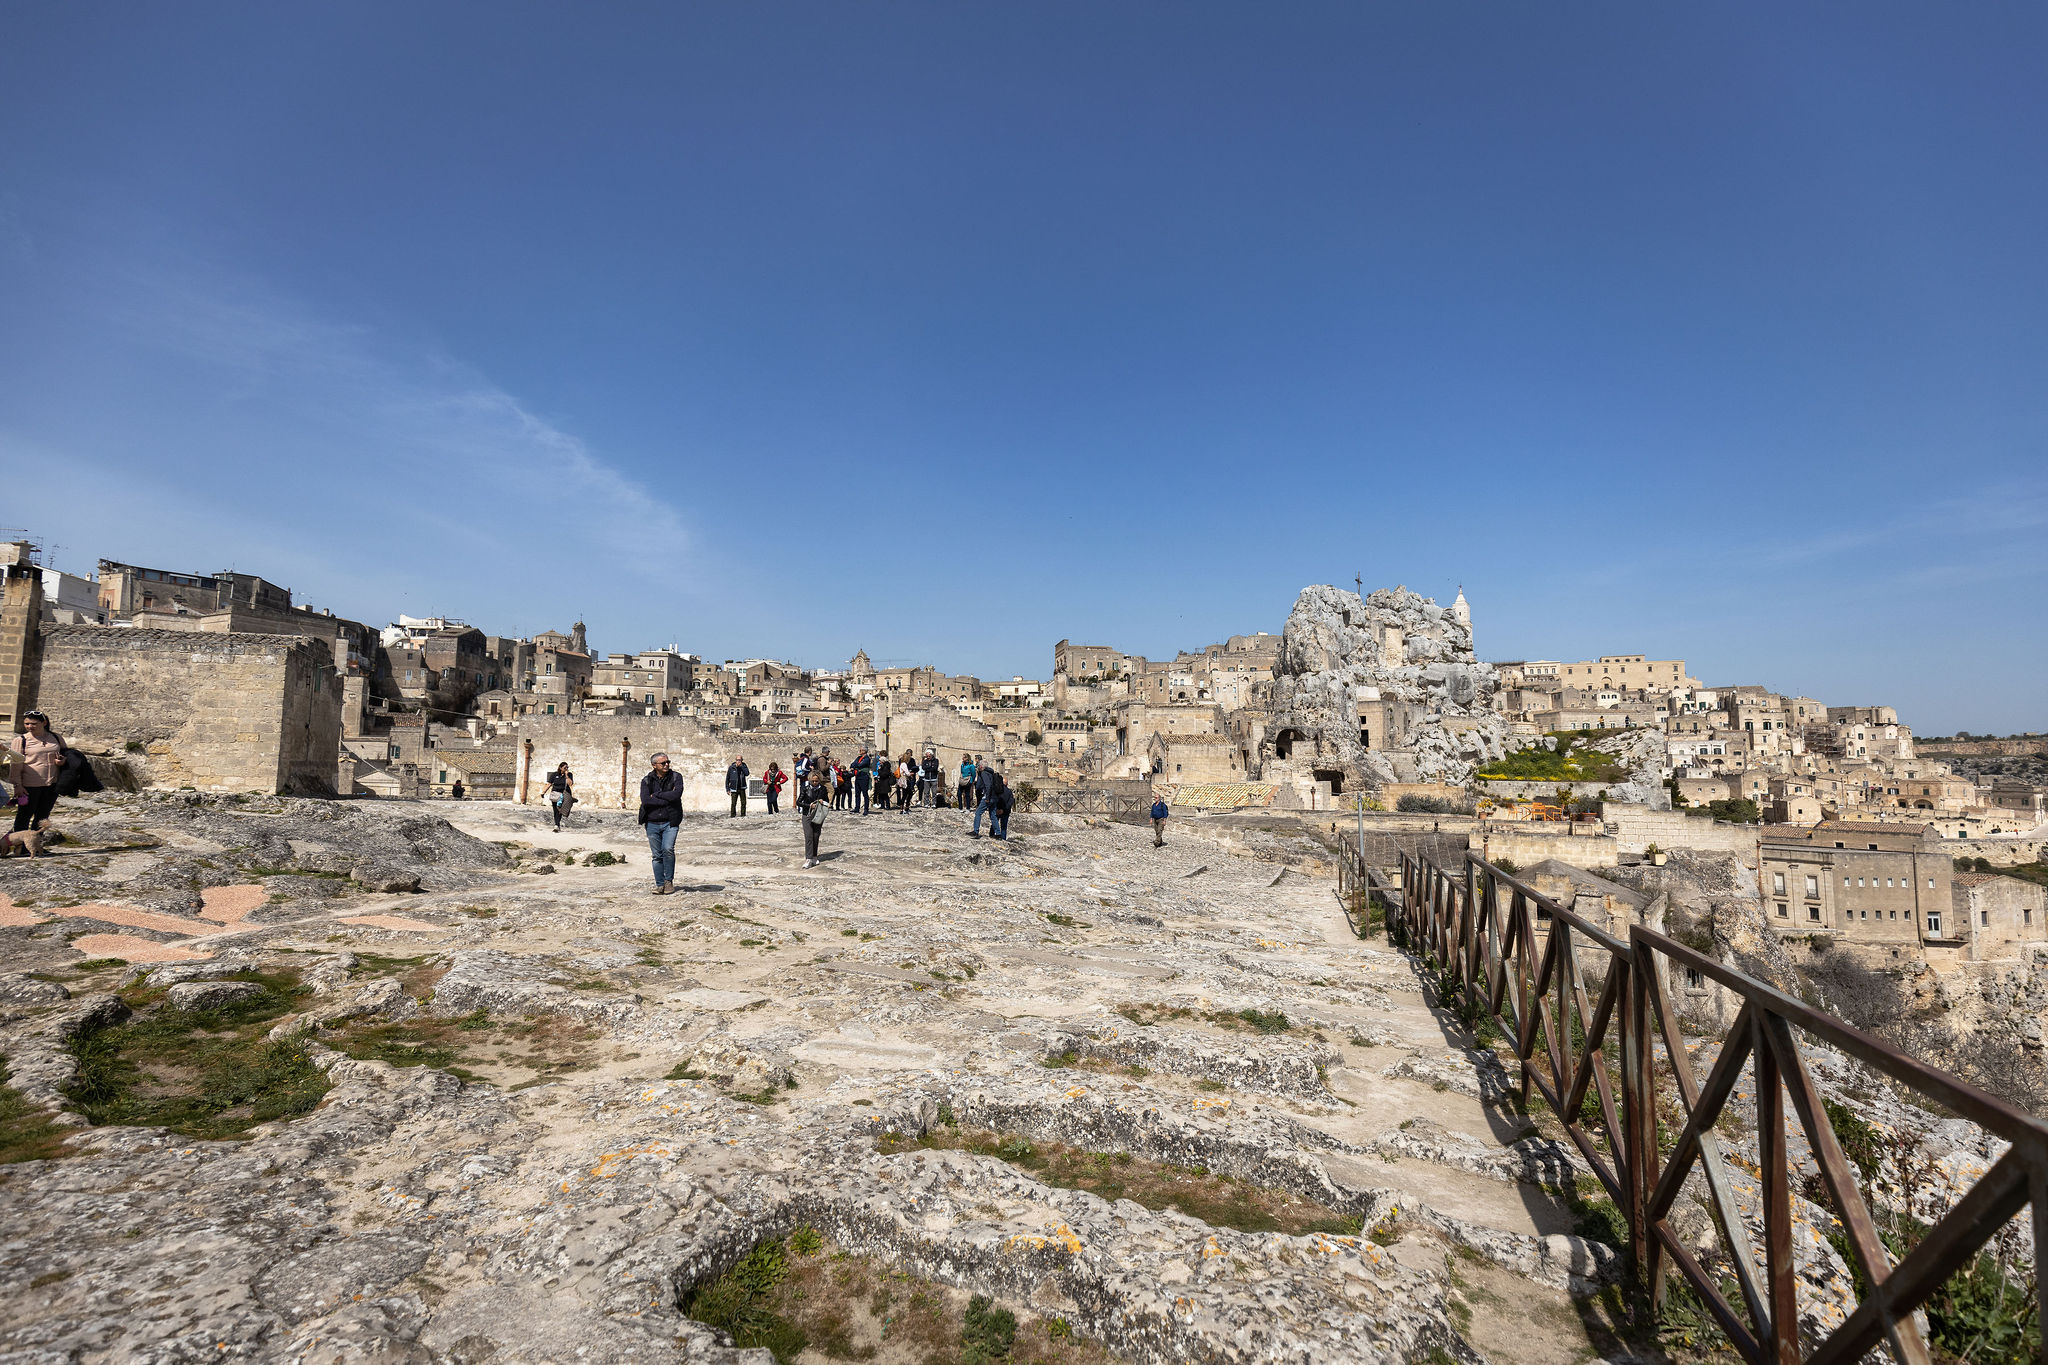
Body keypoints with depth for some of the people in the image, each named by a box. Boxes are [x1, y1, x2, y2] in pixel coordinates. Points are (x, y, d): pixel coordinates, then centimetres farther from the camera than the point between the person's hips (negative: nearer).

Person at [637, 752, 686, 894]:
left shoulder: (676, 777, 2)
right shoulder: (646, 781, 5)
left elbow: (676, 794, -16)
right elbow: (645, 800, -12)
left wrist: (656, 795, -8)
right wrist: (667, 799, -12)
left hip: (670, 822, -2)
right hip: (652, 823, 2)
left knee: (668, 849, -18)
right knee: (657, 855, 4)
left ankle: (669, 880, -1)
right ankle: (660, 884, 15)